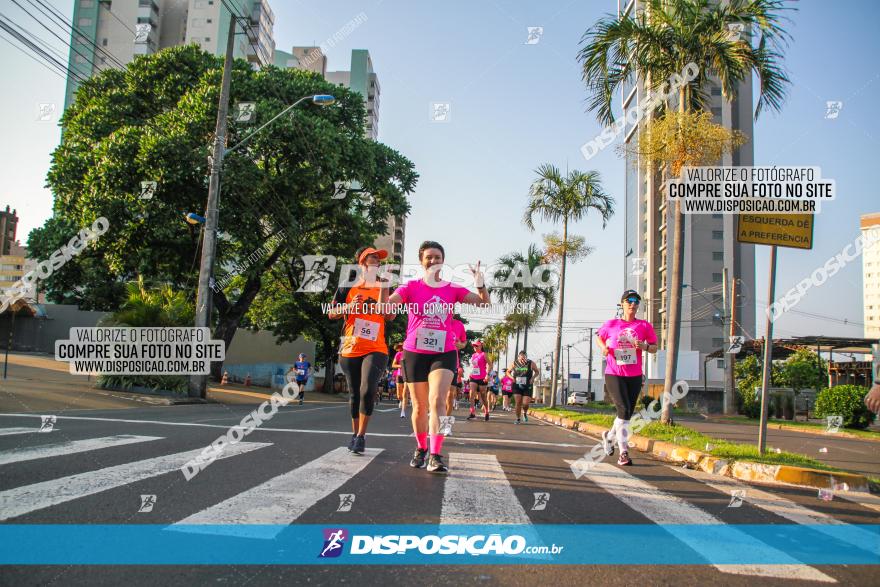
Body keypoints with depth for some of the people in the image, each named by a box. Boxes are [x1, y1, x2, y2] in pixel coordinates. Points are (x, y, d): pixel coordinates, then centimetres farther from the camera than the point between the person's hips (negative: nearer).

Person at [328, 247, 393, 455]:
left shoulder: (383, 287, 9)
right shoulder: (348, 288, 7)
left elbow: (389, 316, -5)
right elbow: (332, 314, 6)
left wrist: (383, 289, -11)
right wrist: (349, 306, -13)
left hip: (375, 350, -1)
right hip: (350, 350, 1)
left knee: (368, 390, -18)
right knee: (354, 394, 11)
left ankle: (361, 435, -6)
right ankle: (355, 433, 28)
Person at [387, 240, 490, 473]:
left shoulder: (452, 289, 3)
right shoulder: (411, 287, 1)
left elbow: (484, 303, -1)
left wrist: (480, 284, -19)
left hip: (444, 353, 0)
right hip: (415, 352, 1)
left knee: (437, 400, -18)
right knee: (419, 406, 11)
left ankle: (435, 456, -18)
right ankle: (421, 448, 33)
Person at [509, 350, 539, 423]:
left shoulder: (531, 363, -8)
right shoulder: (514, 363, -4)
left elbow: (537, 372, 7)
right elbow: (508, 371, 10)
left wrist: (533, 378, -11)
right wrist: (512, 378, -8)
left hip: (527, 387, -1)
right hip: (517, 386, 1)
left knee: (525, 403, -8)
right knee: (517, 403, -4)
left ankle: (525, 413, 26)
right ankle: (518, 419, 12)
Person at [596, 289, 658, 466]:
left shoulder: (644, 325, 4)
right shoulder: (611, 324, 3)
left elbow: (655, 347, 7)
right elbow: (599, 337, 19)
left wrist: (645, 346, -15)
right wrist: (603, 347, -2)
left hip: (635, 376, 3)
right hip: (614, 374, -3)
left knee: (628, 413, 10)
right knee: (624, 410, -17)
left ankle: (609, 435, 39)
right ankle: (623, 452, -11)